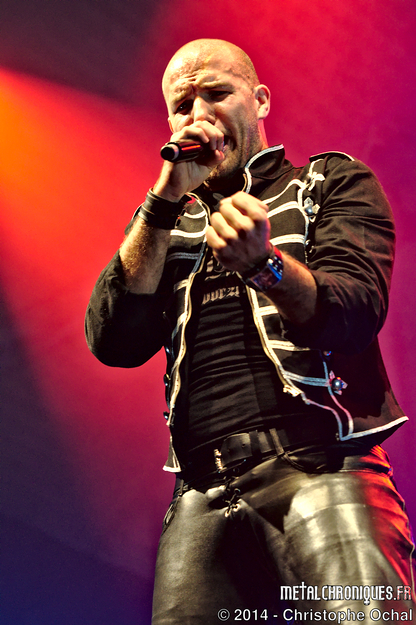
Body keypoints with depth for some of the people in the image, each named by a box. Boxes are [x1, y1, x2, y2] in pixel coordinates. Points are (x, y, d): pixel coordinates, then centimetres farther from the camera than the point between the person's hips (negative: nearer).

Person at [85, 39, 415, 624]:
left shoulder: (334, 182, 12)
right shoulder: (171, 226, 21)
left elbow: (353, 315, -5)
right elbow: (114, 344, 5)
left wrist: (263, 263, -25)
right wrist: (167, 200, -2)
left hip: (320, 468, -3)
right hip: (205, 496, 3)